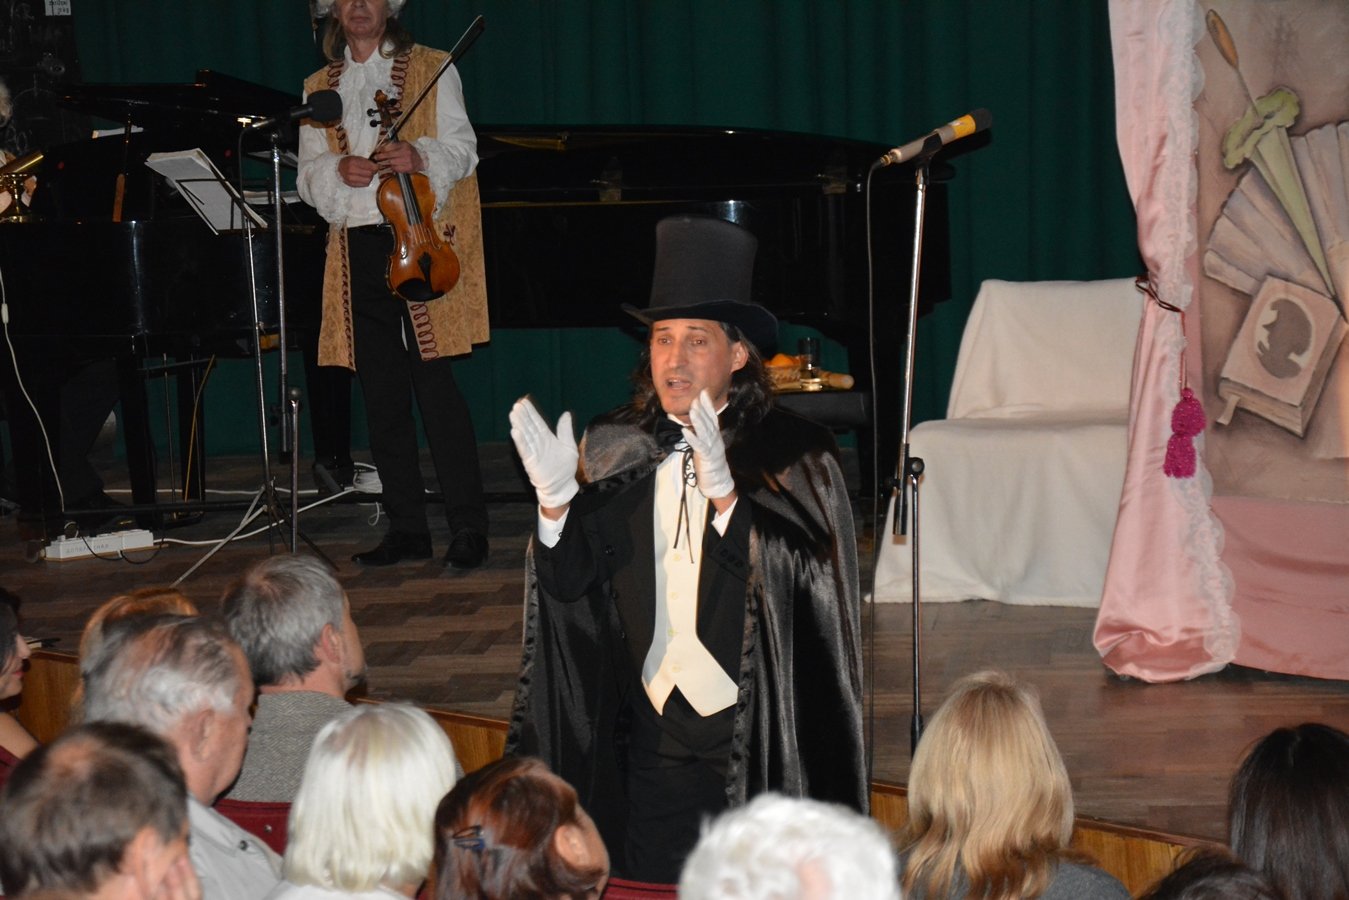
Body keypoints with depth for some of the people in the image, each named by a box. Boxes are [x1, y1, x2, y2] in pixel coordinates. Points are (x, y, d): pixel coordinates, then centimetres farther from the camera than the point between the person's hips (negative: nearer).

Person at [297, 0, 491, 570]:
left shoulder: (431, 70, 8)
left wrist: (420, 156, -20)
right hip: (357, 251, 4)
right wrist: (339, 170, -11)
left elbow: (462, 150, 1)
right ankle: (407, 528, 12)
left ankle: (468, 528, -7)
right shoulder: (320, 88, 17)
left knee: (435, 384, -11)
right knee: (381, 395, 5)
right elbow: (307, 177, 12)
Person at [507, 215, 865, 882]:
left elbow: (799, 576, -20)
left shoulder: (793, 453, -6)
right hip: (651, 731, 4)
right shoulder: (619, 448, 6)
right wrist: (556, 500, -14)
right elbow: (573, 586, 3)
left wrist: (723, 493, -33)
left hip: (758, 745, -4)